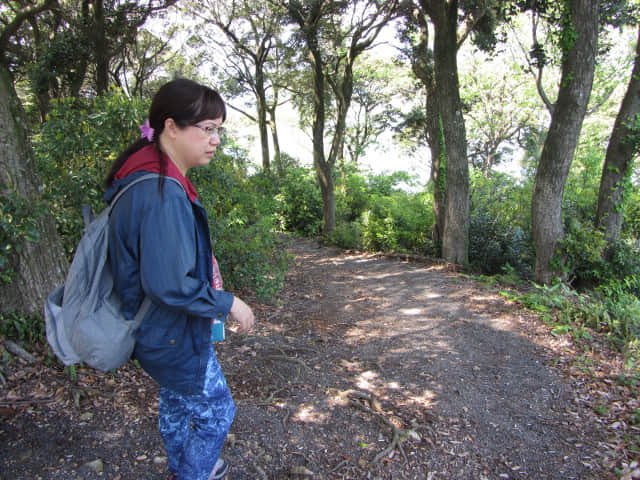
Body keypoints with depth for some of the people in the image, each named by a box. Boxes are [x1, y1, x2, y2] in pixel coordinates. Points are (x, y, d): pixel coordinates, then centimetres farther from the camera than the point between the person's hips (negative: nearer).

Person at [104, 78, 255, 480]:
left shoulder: (152, 182, 2)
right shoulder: (162, 194, -30)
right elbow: (168, 284, -33)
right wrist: (228, 303, -20)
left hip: (162, 329, 10)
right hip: (173, 336, -10)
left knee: (176, 399, 29)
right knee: (216, 412, 10)